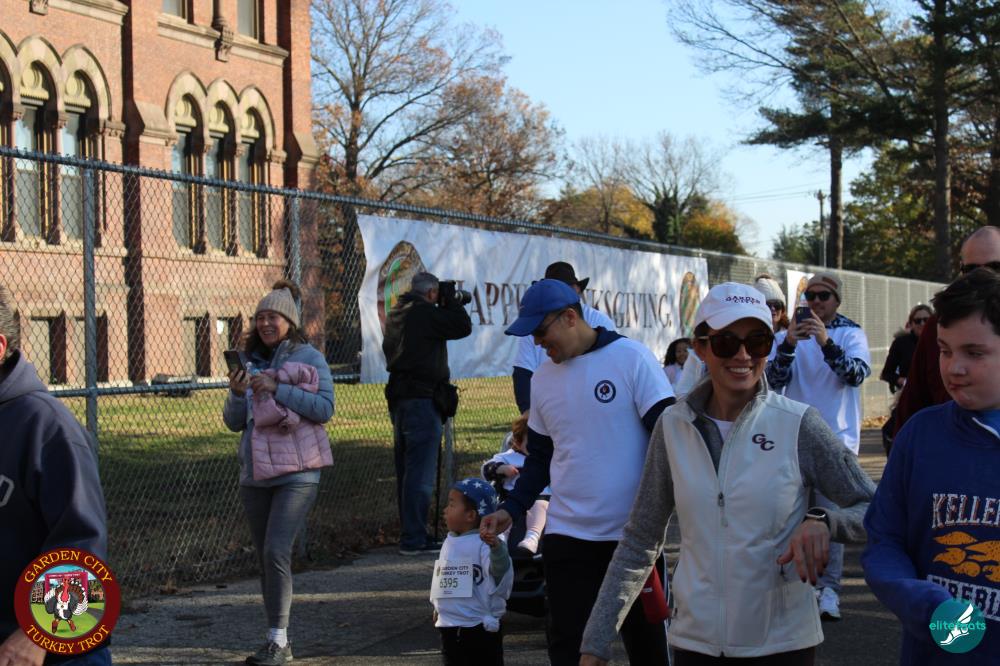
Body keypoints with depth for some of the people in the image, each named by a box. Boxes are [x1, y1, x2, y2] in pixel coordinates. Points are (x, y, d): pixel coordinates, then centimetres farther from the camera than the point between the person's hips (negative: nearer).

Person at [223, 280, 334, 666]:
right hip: (255, 474, 6)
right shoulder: (250, 361, 10)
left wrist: (276, 388, -18)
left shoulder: (309, 359, -2)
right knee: (266, 557, 9)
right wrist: (237, 393, -9)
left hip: (296, 472, -5)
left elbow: (325, 408, -13)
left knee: (276, 551, -17)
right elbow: (233, 422, 11)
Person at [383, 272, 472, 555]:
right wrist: (451, 301, 3)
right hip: (421, 399, -9)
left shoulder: (395, 314, 15)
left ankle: (409, 534, 20)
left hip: (399, 397, 9)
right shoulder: (424, 312, -13)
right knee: (421, 473, -7)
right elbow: (463, 326, -12)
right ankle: (414, 539, -7)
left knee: (406, 470, 14)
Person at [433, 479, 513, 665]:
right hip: (449, 627, 8)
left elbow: (499, 568, -34)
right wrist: (438, 607, 25)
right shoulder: (450, 542, 9)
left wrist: (497, 547, -53)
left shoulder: (484, 543, -17)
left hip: (480, 627, -8)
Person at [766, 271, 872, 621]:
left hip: (836, 436, -3)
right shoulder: (789, 334, 8)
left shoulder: (851, 334, 1)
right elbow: (774, 380, -3)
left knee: (831, 511, -9)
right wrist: (788, 346, -20)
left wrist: (827, 343, -30)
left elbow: (857, 373, -16)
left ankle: (830, 588, -8)